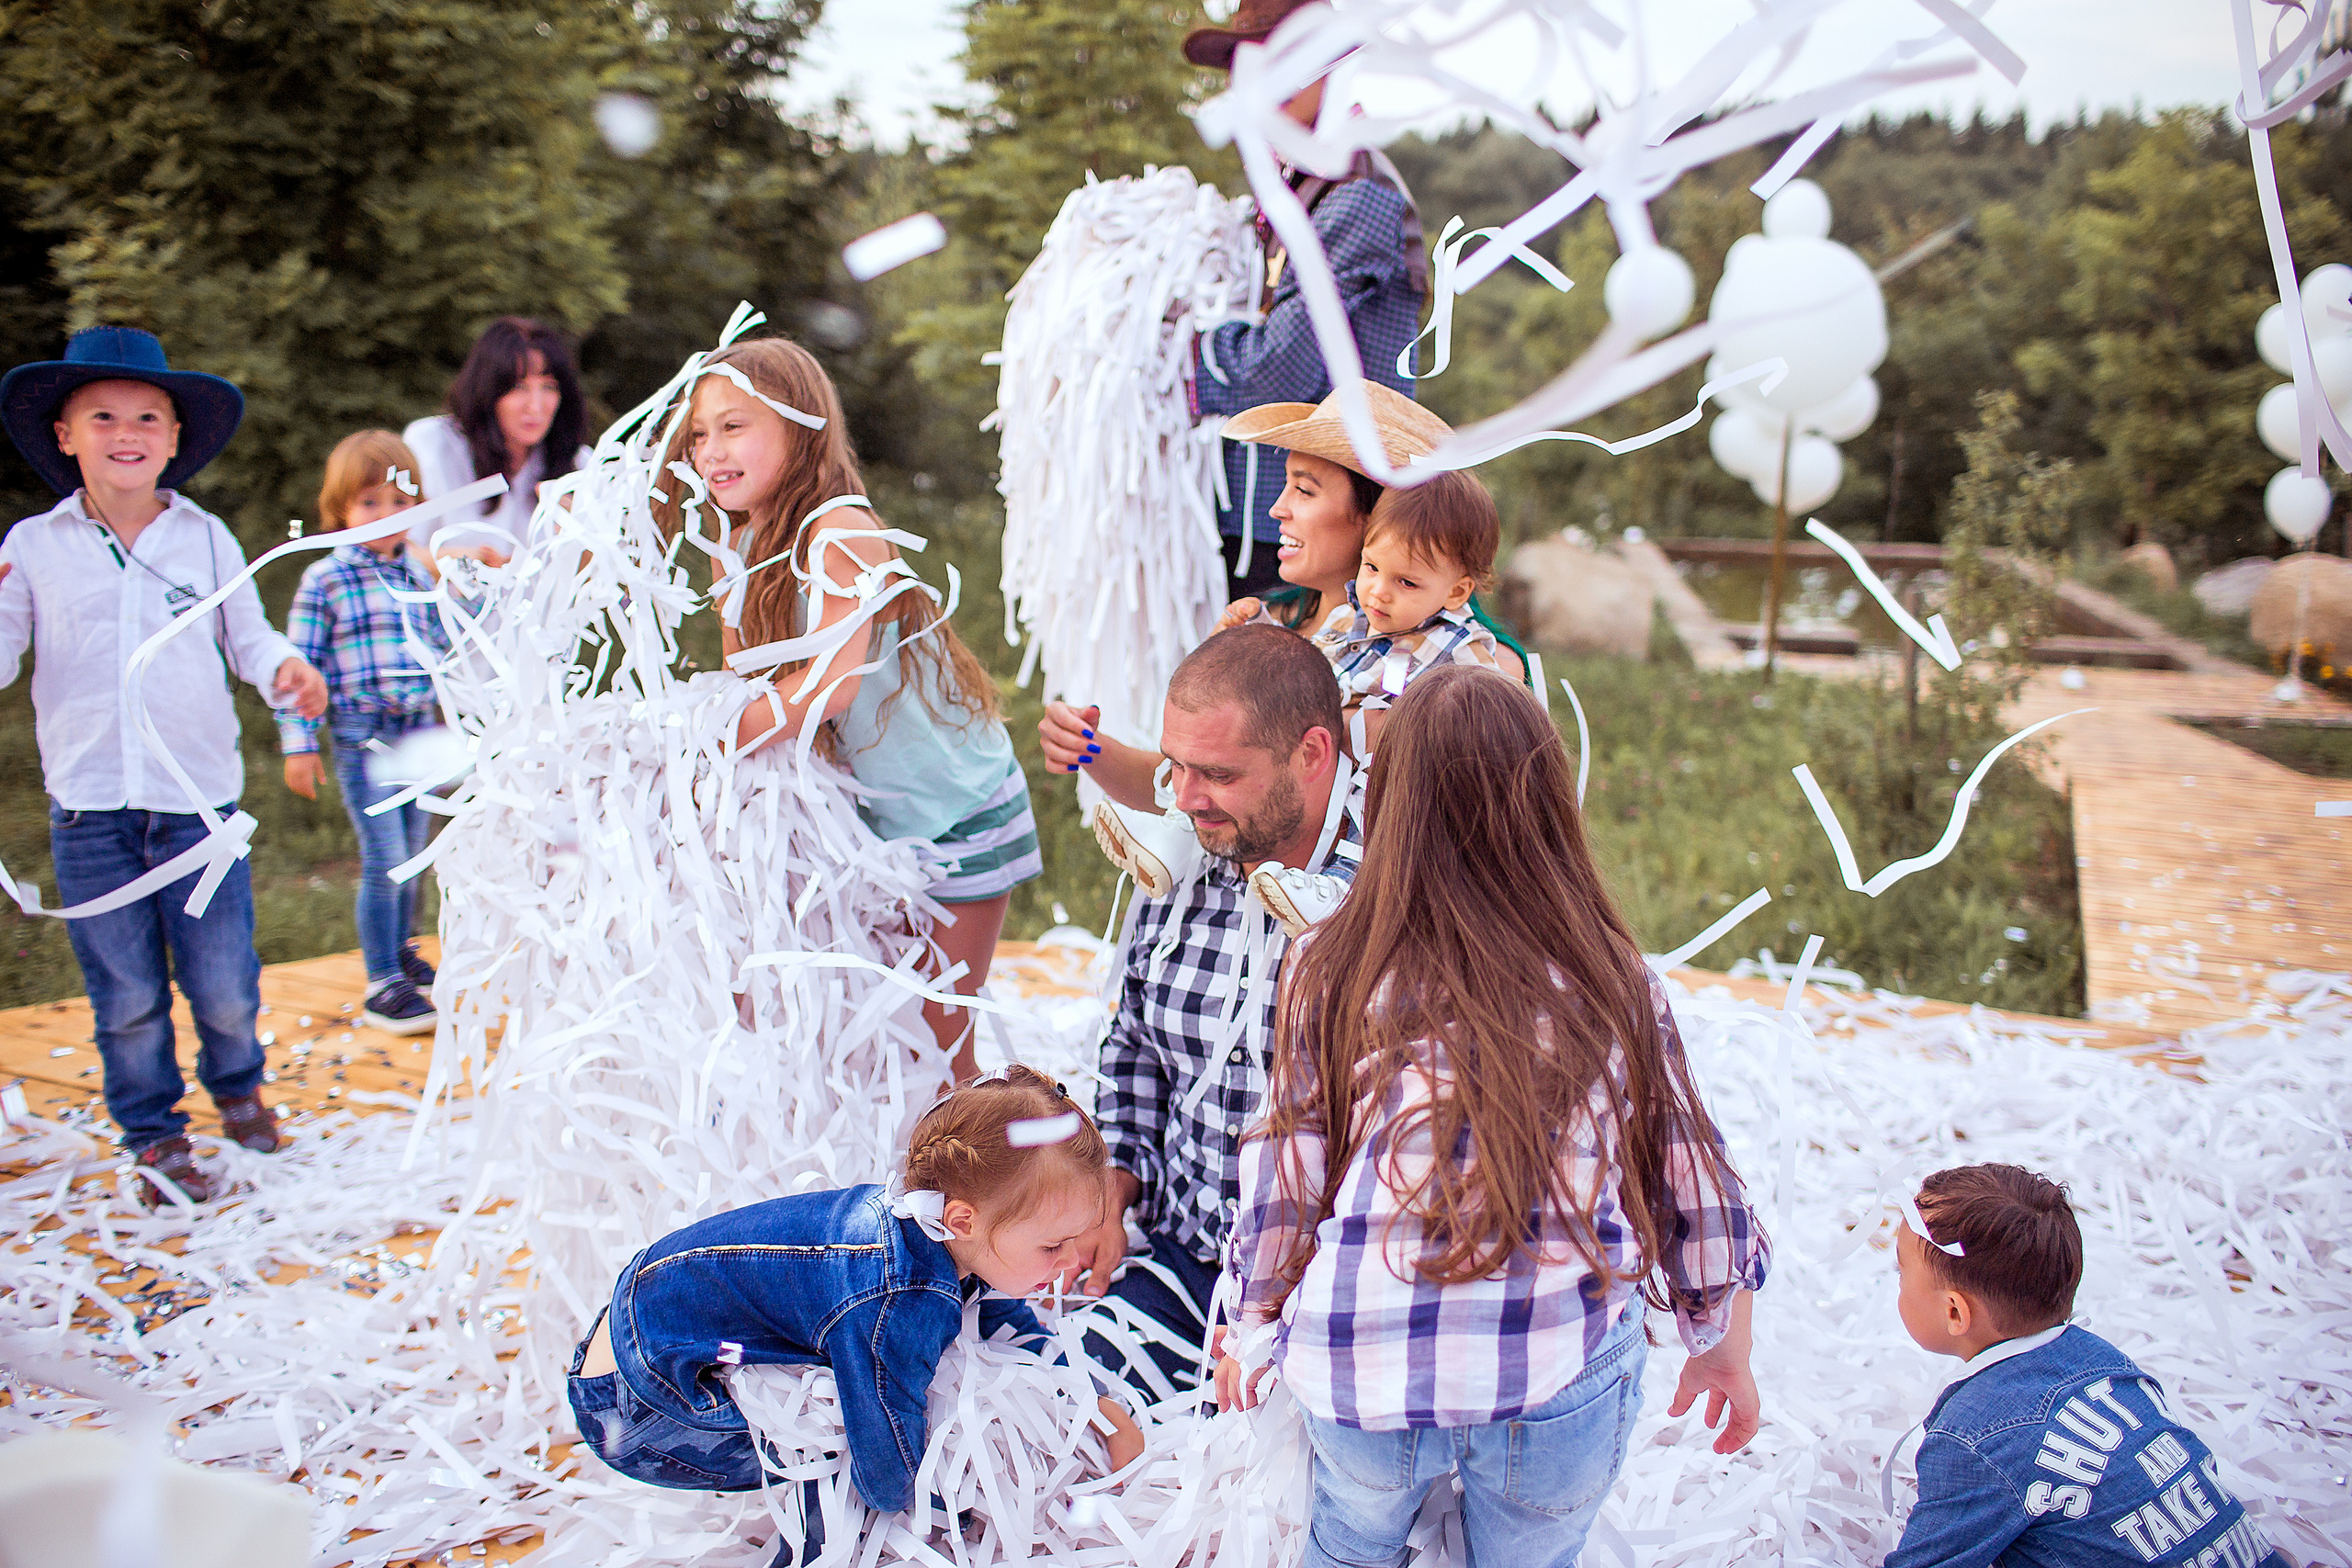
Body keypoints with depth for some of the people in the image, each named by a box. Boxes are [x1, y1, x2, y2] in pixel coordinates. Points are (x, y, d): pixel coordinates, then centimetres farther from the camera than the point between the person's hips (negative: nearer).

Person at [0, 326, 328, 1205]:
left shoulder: (205, 537, 5)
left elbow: (246, 635, 10)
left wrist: (285, 668, -11)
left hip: (199, 800, 0)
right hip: (88, 809, 0)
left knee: (223, 986, 5)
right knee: (125, 995, 7)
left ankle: (235, 1082, 36)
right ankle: (154, 1135, 27)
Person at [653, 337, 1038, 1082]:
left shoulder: (841, 533, -23)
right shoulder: (745, 546, 2)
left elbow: (834, 681, -34)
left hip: (955, 811, -7)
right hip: (867, 810, 7)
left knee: (935, 1048, 1)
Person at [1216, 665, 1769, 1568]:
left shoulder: (1330, 971, -2)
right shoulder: (1613, 983, 0)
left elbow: (1282, 1177, 4)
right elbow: (1693, 1182, 8)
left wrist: (1254, 1326, 22)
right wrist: (1725, 1349, 25)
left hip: (1363, 1369, 0)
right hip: (1563, 1380, 0)